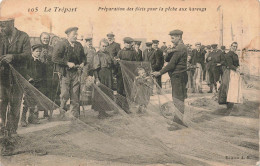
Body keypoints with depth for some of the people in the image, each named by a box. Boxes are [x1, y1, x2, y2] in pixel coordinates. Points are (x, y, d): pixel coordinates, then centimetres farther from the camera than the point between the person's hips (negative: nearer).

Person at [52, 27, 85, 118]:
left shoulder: (79, 45, 12)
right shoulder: (61, 45, -6)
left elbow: (83, 56, 24)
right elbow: (55, 58, -13)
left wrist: (83, 63, 3)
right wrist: (67, 63, -16)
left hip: (75, 72, 5)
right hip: (65, 72, -5)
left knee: (75, 95, 5)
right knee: (65, 94, -5)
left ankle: (75, 114, 13)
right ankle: (62, 113, 13)